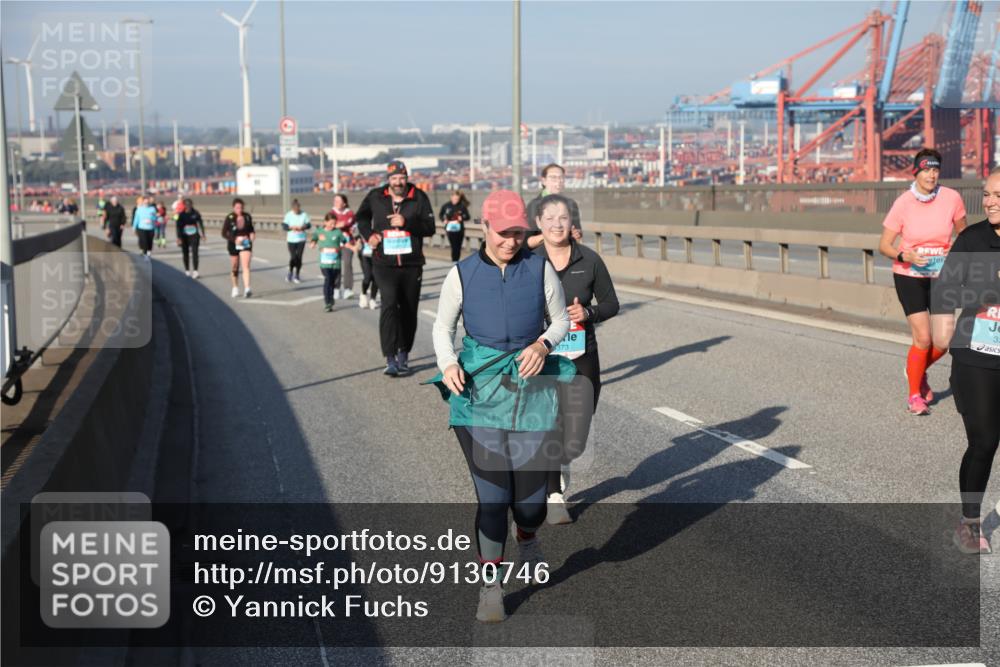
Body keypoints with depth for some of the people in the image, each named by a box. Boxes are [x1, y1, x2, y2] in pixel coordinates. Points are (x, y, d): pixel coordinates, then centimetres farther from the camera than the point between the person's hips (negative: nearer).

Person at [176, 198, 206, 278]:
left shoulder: (195, 213, -4)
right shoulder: (181, 214, -7)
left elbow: (200, 223, 7)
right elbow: (178, 226, -6)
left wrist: (202, 234, 9)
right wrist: (179, 238, -13)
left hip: (194, 235, -1)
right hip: (184, 236, 1)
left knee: (194, 252, -11)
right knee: (185, 253, 11)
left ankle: (195, 271, -14)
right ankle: (187, 270, 25)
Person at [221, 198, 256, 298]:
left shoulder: (247, 217, 0)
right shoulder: (229, 218, -8)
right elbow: (224, 233, -7)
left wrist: (252, 234, -7)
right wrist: (235, 239, -21)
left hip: (246, 245, 0)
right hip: (233, 245, 0)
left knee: (246, 266, -14)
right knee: (234, 268, 11)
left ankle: (247, 289, -21)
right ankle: (235, 288, 30)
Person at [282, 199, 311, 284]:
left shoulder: (304, 214, -1)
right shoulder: (288, 215, -5)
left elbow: (308, 224, 4)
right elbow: (284, 226, -5)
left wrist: (303, 227, -17)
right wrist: (292, 227, -22)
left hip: (301, 239, 1)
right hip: (291, 239, -1)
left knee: (299, 257, 2)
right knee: (293, 257, -9)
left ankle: (297, 275, 16)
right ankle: (290, 273, 15)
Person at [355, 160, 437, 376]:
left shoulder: (419, 197, 0)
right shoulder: (375, 197, 3)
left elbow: (430, 227, -6)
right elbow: (361, 216, 22)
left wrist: (406, 222, -19)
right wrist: (368, 234, 5)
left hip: (412, 264, 1)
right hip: (385, 263, -1)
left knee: (409, 311, 8)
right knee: (389, 305, -17)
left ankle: (403, 354, 24)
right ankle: (390, 359, -20)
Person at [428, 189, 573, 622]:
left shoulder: (540, 270, 1)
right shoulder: (461, 275, -1)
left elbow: (561, 321, 11)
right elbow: (443, 327, 10)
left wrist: (543, 344, -10)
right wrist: (447, 364, -9)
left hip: (531, 390, 1)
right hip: (480, 391, -1)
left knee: (531, 496, 3)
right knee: (491, 495, -7)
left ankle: (528, 537, 42)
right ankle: (490, 587, 10)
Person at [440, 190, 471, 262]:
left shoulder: (462, 206, -6)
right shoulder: (446, 205, -2)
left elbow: (467, 216, 2)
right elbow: (440, 215, 12)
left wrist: (462, 218, -18)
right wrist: (444, 220, -7)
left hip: (459, 229, 1)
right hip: (450, 229, -1)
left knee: (458, 247, 6)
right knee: (454, 246, -7)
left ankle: (456, 261, 18)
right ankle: (454, 261, -1)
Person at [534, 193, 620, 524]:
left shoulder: (590, 260, 1)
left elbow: (611, 304, 8)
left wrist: (588, 313, -10)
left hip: (581, 358, 1)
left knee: (575, 440, 2)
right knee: (549, 430, -2)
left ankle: (561, 462, 39)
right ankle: (554, 496, 19)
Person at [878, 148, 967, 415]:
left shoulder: (952, 198, -8)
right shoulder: (903, 203, -13)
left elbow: (963, 232, 10)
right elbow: (884, 245, -8)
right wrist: (906, 256, -24)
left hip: (941, 277, 2)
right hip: (909, 277, -2)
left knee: (943, 341, -4)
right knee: (923, 338, -9)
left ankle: (919, 372, 30)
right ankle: (914, 394, 14)